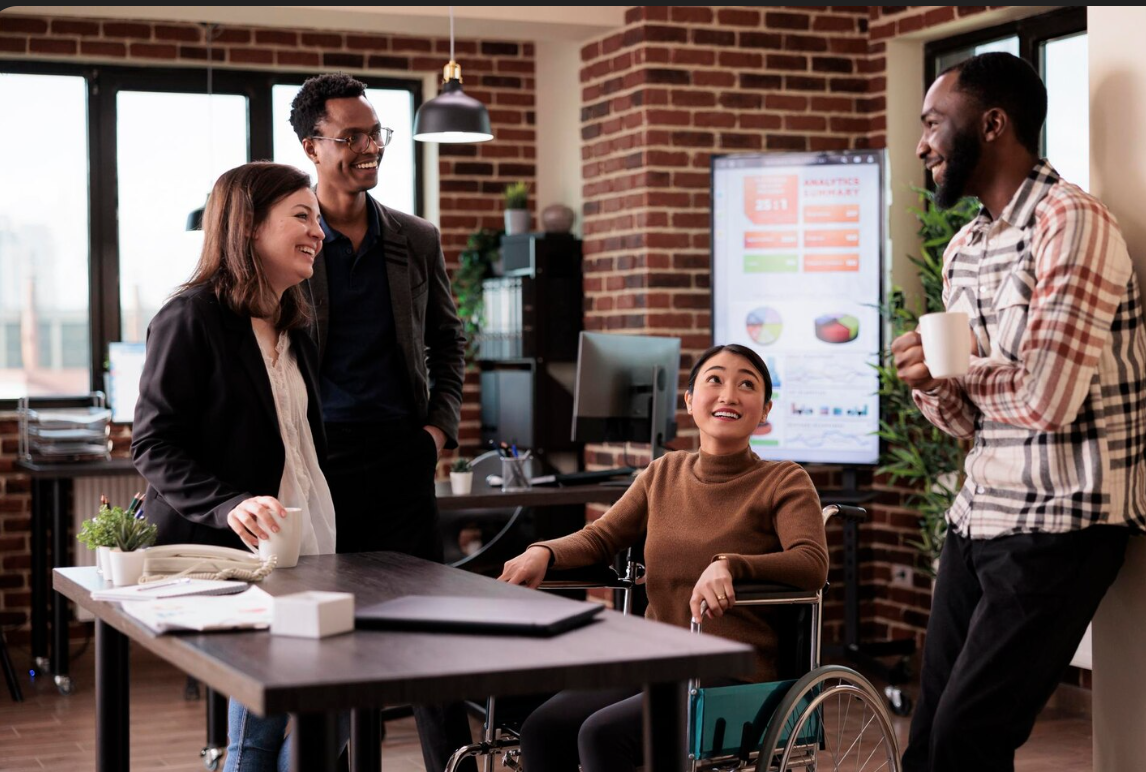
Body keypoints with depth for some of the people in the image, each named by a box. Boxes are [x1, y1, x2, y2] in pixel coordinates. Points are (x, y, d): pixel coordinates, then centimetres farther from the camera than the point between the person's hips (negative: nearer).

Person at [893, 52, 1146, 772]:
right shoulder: (963, 251, 12)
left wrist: (953, 366, -5)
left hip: (1059, 526, -8)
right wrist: (932, 384, -6)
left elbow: (1046, 398, -23)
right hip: (978, 520, 8)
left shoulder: (1071, 221, -14)